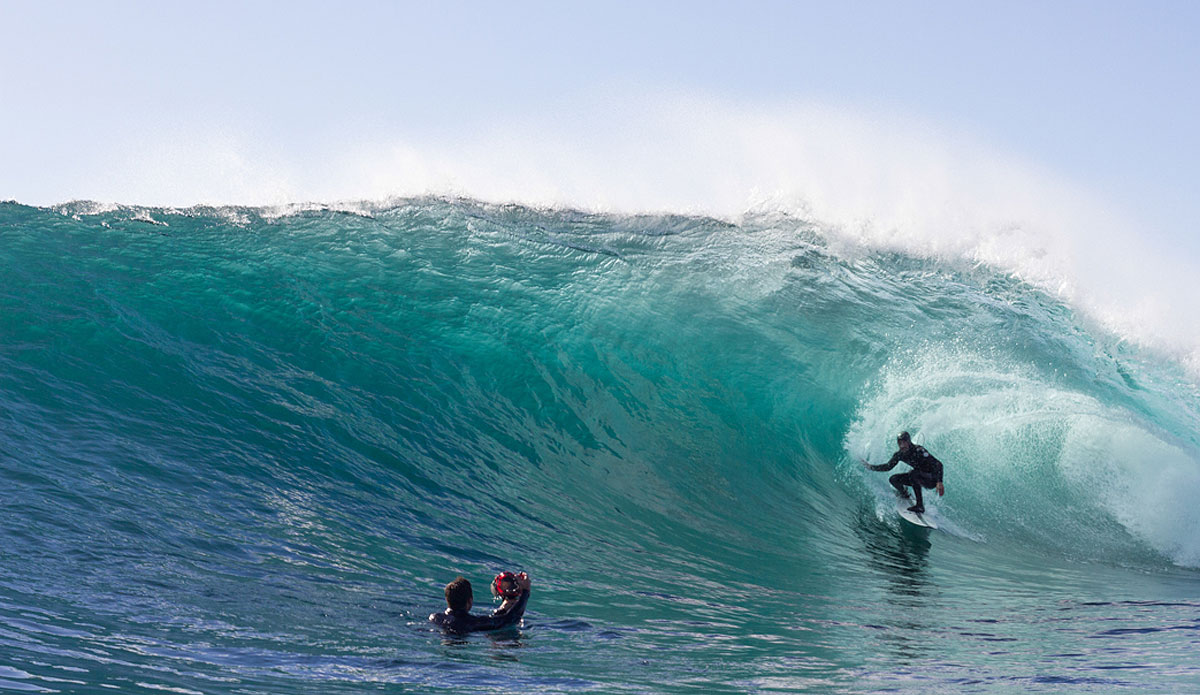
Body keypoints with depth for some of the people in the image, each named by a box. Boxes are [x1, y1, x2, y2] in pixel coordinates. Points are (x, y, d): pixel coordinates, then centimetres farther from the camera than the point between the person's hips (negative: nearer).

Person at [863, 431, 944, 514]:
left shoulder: (919, 451, -27)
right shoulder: (899, 455, -8)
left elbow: (938, 464, -32)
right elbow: (888, 466, 8)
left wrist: (939, 482, -44)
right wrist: (871, 467, -3)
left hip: (932, 479, -7)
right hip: (918, 478, 7)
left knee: (913, 474, -34)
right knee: (893, 479, -7)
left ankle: (920, 506, -28)